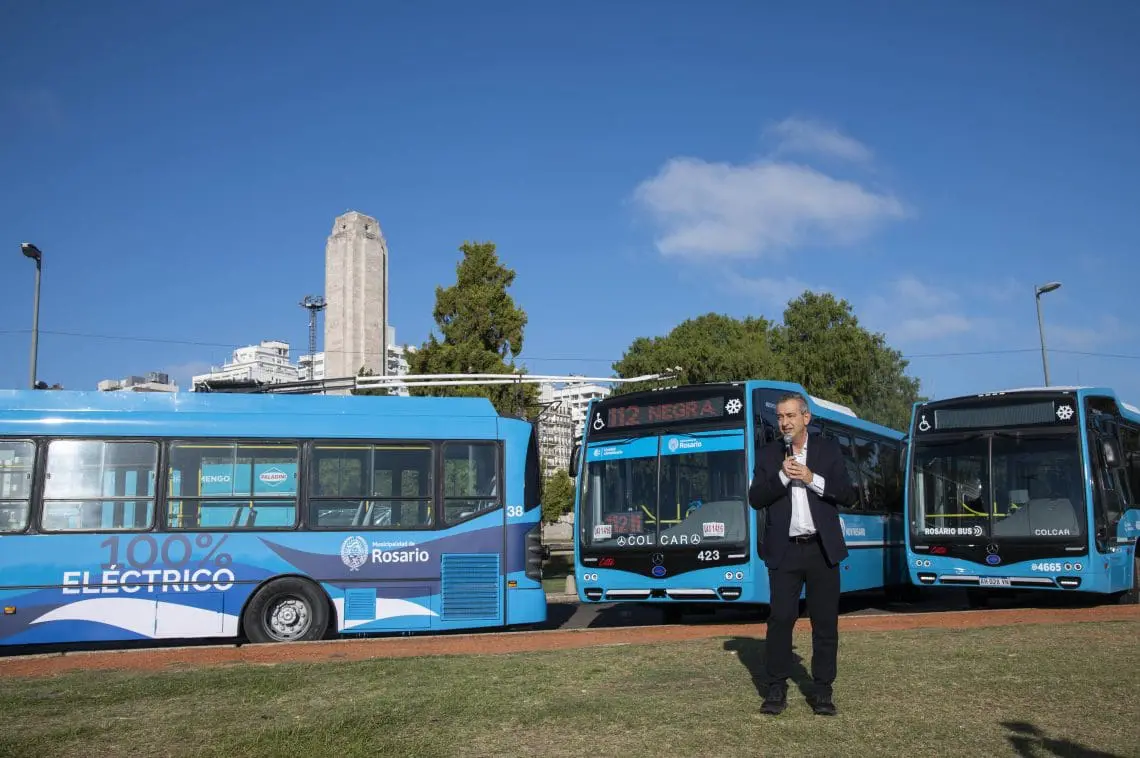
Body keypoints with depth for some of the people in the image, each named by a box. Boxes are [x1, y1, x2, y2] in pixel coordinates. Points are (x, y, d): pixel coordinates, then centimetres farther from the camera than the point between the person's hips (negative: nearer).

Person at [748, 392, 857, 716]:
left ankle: (822, 690, 14)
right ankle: (776, 689, 8)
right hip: (784, 550, 0)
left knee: (825, 621, 4)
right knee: (780, 618, -3)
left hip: (822, 548, 0)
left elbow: (849, 495, -1)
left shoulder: (829, 449, 5)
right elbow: (755, 499, -2)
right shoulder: (767, 454, 6)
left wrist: (812, 479, -14)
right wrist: (782, 476, -15)